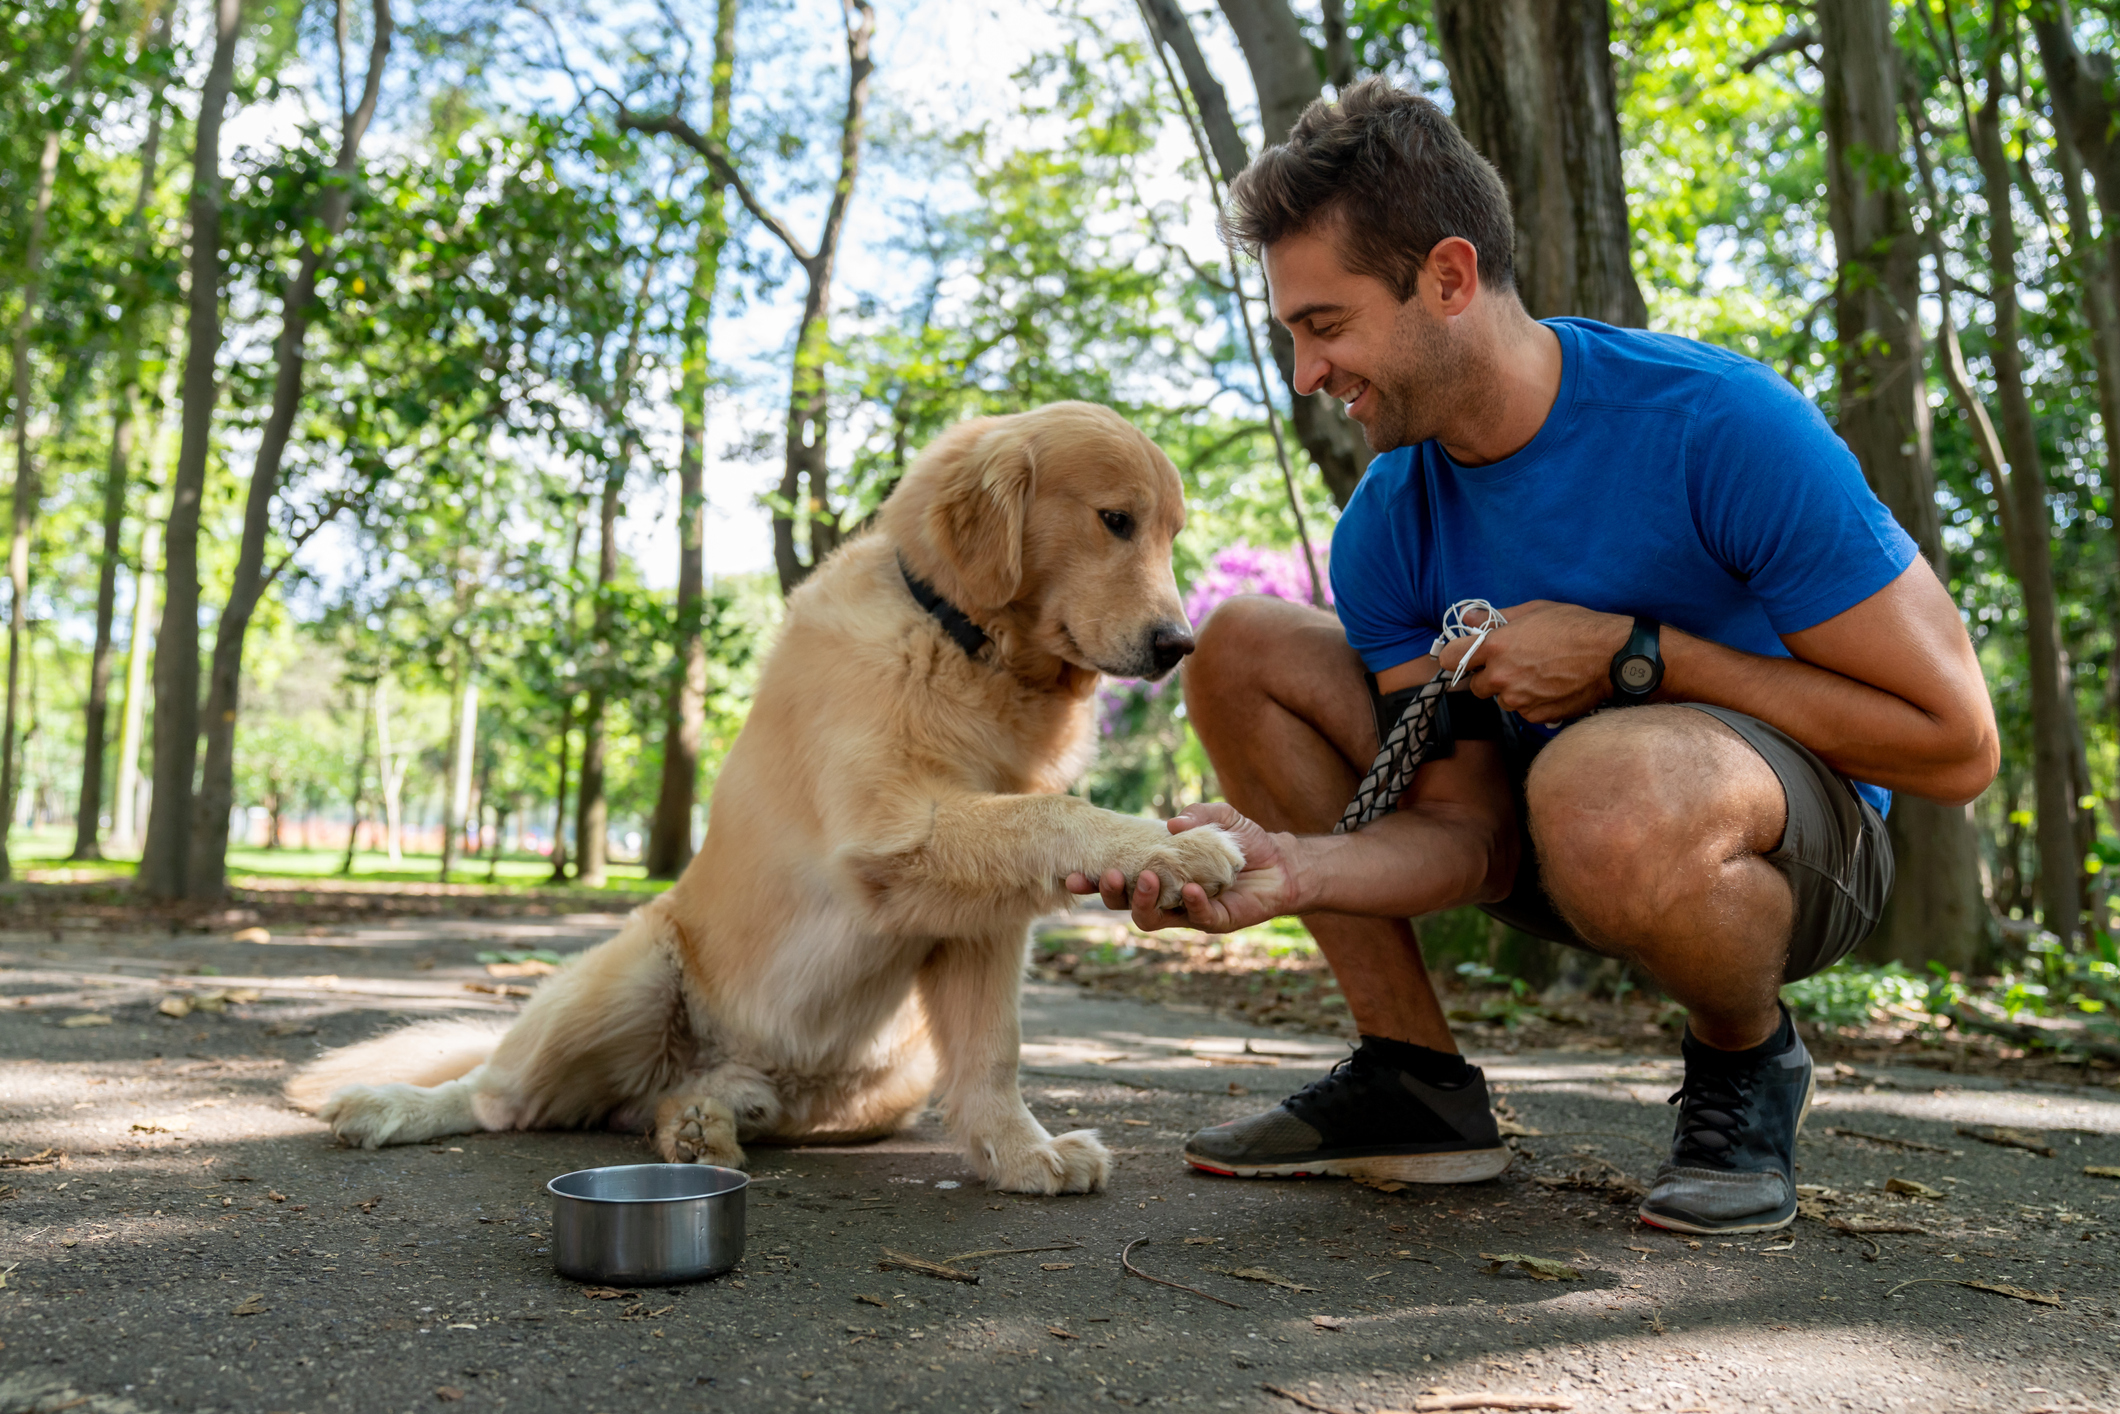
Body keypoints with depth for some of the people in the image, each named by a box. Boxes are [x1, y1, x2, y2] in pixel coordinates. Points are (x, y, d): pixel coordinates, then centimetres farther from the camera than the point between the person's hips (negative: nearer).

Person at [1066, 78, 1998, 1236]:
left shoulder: (1721, 424, -24)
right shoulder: (1385, 529, -9)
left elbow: (1956, 746, -22)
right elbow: (1465, 828, -10)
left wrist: (1630, 656, -25)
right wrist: (1298, 869, -31)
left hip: (1806, 839, -5)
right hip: (1552, 843, 6)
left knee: (1600, 780, -42)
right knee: (1240, 648, -6)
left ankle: (1747, 1063, -6)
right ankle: (1414, 1084, -3)